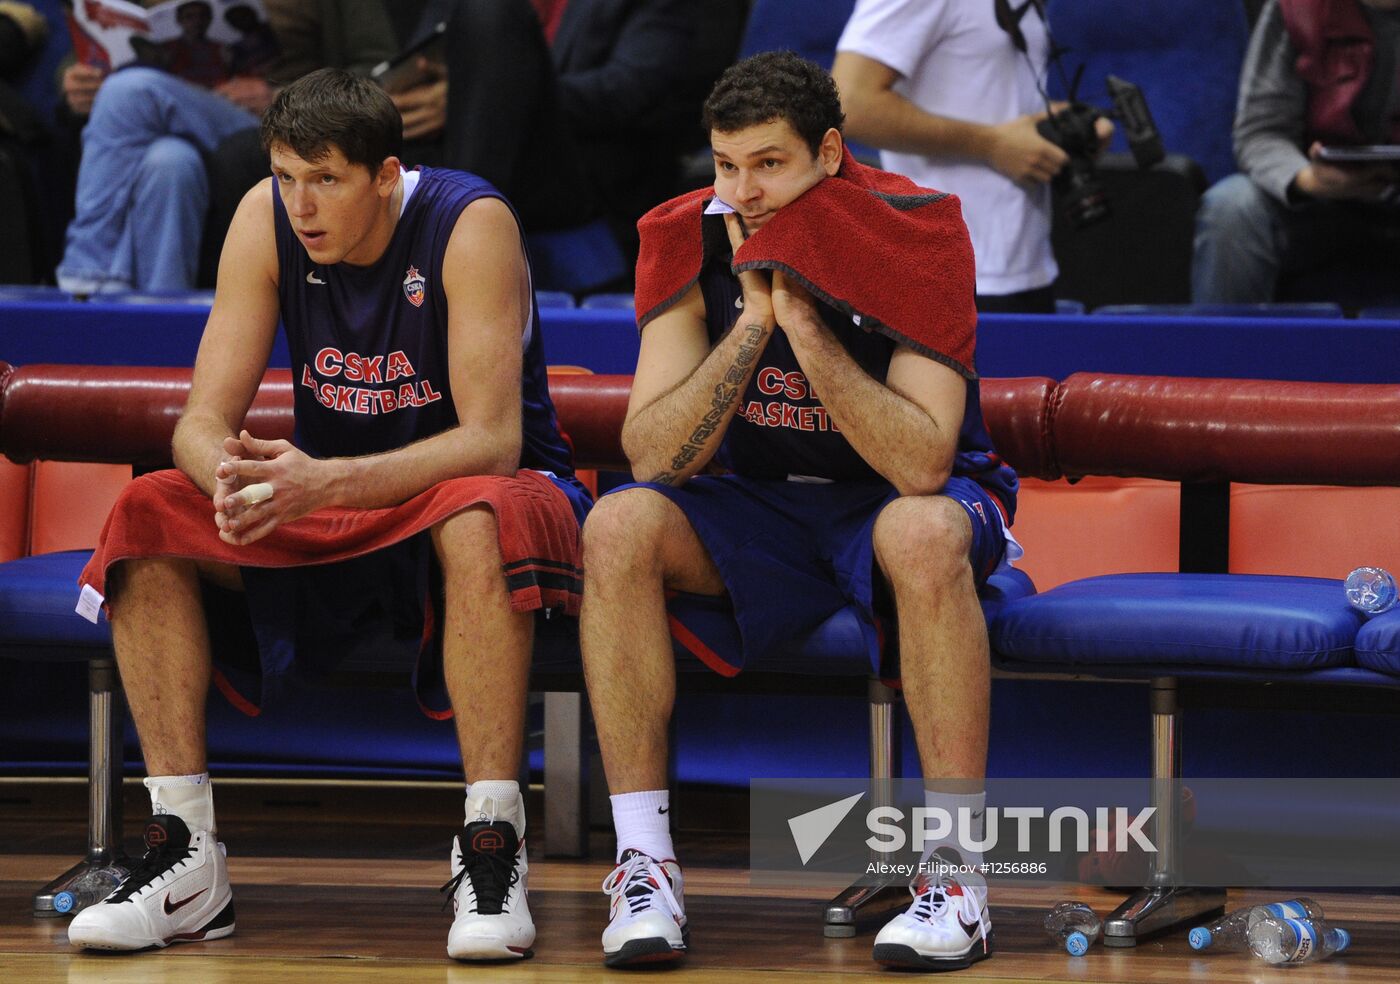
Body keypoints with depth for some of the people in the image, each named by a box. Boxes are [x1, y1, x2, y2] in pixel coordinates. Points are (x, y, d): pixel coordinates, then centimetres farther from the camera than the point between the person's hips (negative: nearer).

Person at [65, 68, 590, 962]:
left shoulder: (471, 225, -21)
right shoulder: (268, 220, -8)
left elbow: (491, 440, -27)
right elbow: (203, 422, -10)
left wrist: (324, 482, -41)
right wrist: (230, 476, -36)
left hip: (460, 494, -5)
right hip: (330, 516, 5)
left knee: (477, 520, -40)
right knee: (147, 519, -18)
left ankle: (493, 850, -36)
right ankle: (187, 861, -20)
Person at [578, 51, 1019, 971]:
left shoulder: (914, 233, -20)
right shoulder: (691, 242, -11)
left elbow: (922, 463, -29)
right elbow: (654, 456, -19)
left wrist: (806, 326, -35)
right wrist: (753, 320, -29)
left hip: (897, 500, -3)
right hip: (758, 506, 3)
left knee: (922, 533, -38)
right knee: (619, 527, -26)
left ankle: (958, 870, -31)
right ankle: (644, 863, -22)